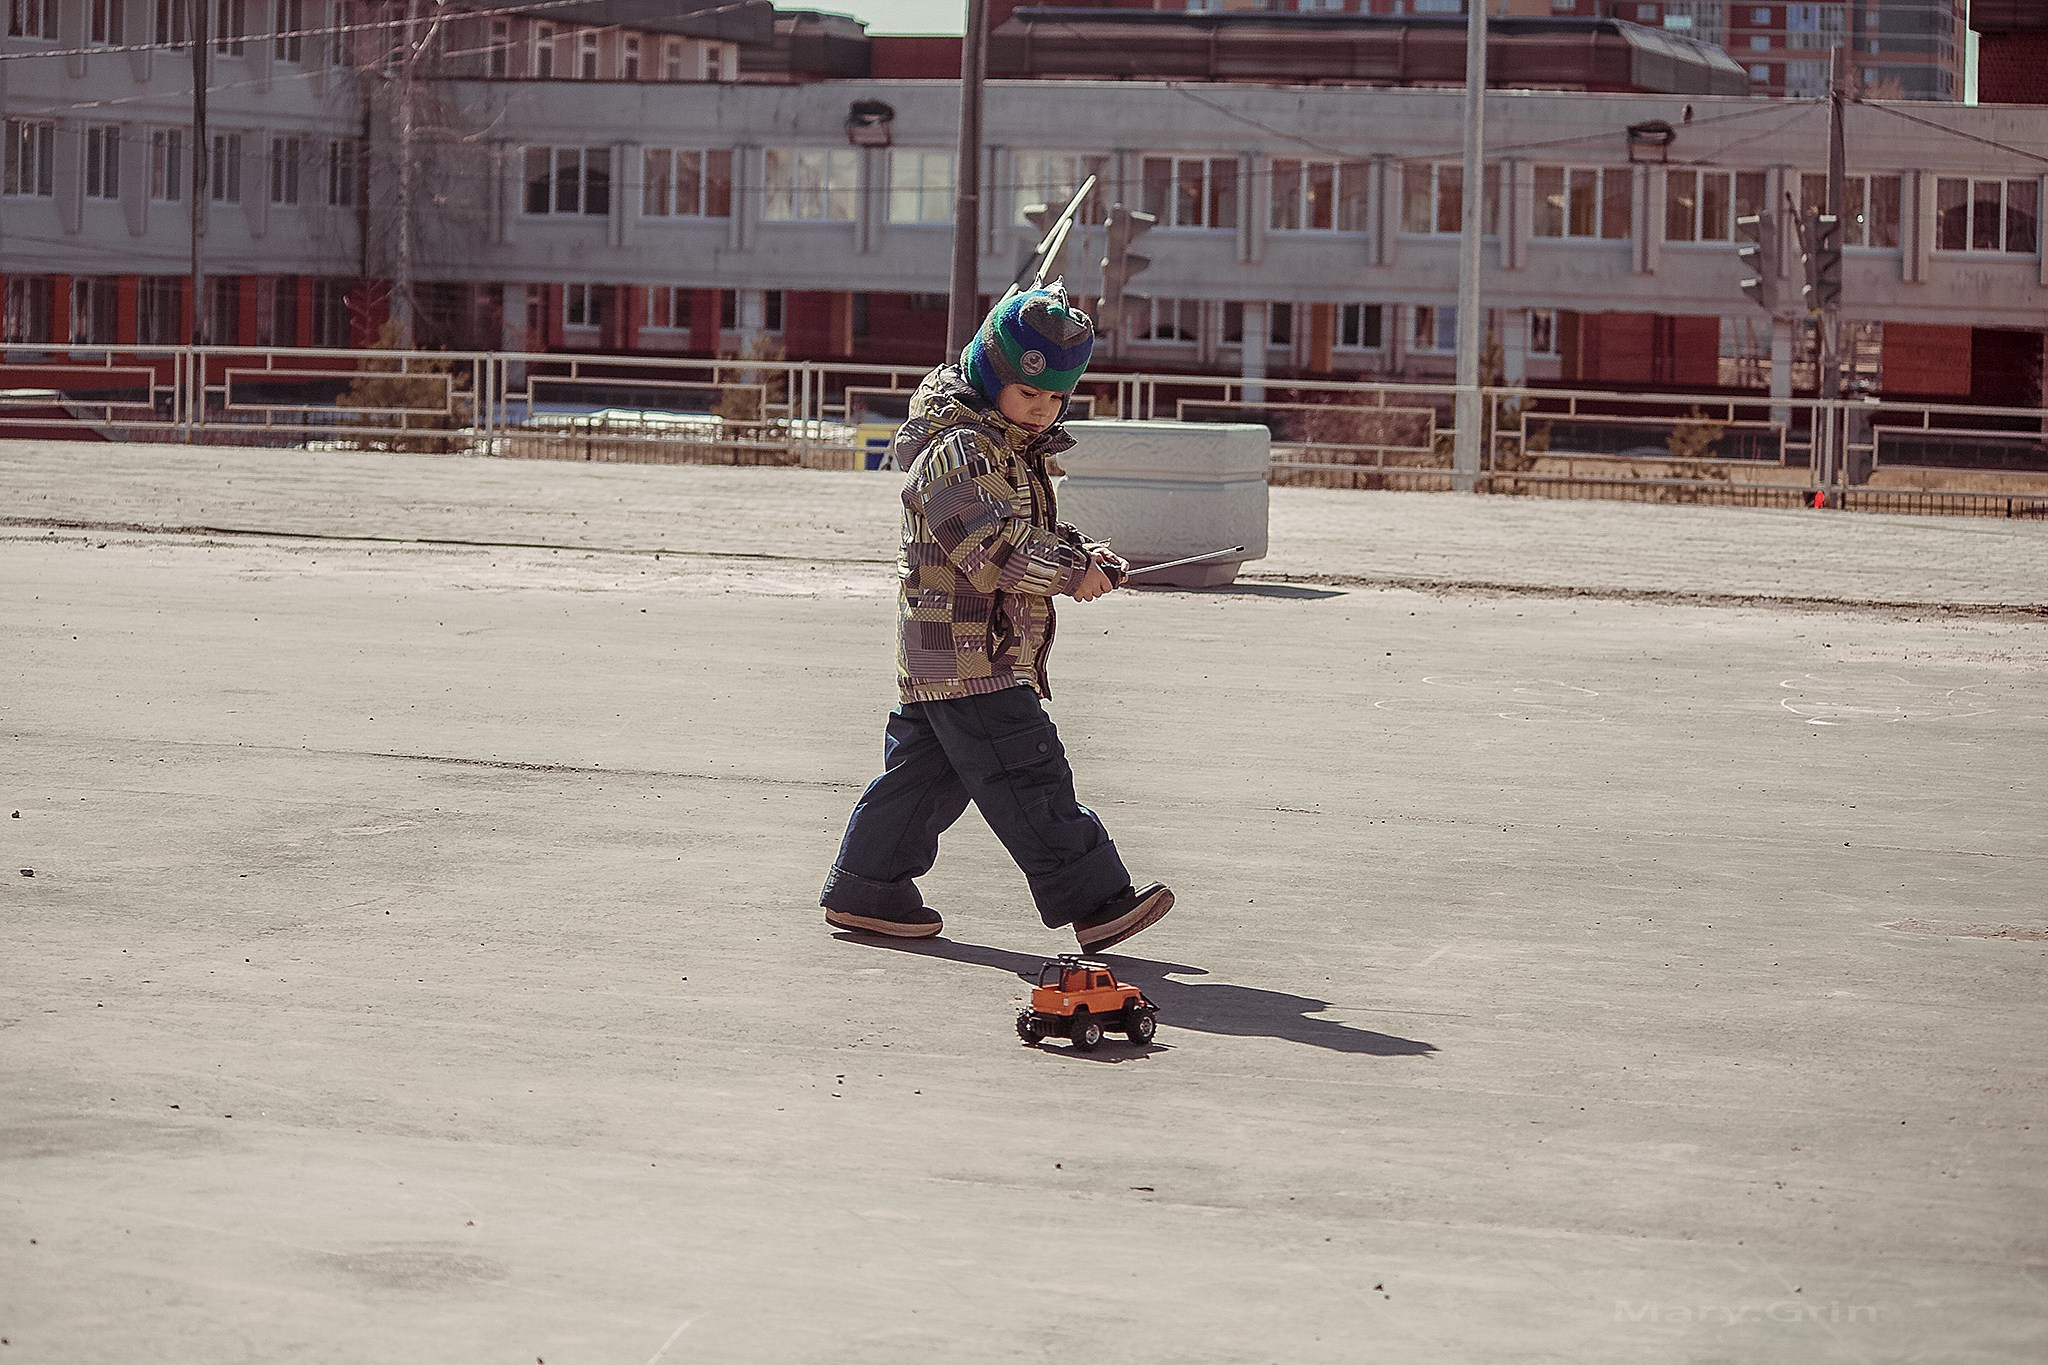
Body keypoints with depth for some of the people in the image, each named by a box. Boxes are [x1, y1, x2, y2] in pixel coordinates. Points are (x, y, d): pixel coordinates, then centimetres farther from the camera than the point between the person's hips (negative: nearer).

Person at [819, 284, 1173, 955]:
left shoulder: (1013, 452, 18)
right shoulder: (957, 451, -16)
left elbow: (1035, 533, 24)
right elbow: (991, 546, -27)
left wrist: (1081, 553, 4)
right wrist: (1069, 573, -26)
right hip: (967, 654, -11)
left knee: (925, 769, 16)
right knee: (1029, 779, -11)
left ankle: (865, 890, 24)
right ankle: (1093, 902, -12)